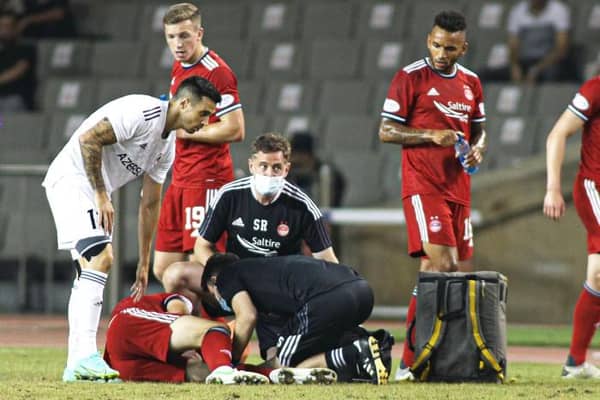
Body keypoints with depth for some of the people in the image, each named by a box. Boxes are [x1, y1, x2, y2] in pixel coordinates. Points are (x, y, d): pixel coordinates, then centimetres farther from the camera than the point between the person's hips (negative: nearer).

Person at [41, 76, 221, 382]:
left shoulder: (167, 146, 13)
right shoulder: (144, 112, -16)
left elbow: (150, 205, 18)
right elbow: (88, 139, -22)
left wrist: (144, 265, 18)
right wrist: (101, 197, -19)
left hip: (95, 189, 11)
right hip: (73, 177, -11)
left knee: (89, 270, 12)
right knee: (100, 257, -22)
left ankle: (76, 366, 16)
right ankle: (85, 355, -28)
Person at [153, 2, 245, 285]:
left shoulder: (216, 71, -13)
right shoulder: (179, 68, 15)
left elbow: (235, 130, -19)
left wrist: (183, 130, -15)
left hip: (207, 181, -9)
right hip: (180, 180, 9)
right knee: (164, 270, 8)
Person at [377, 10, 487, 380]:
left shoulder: (471, 82, 14)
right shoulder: (410, 78, -5)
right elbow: (386, 131, -6)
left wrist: (477, 150, 1)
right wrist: (431, 135, -18)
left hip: (458, 188, 7)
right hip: (423, 186, -7)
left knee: (461, 271, 5)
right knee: (441, 266, -18)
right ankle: (410, 360, -17)